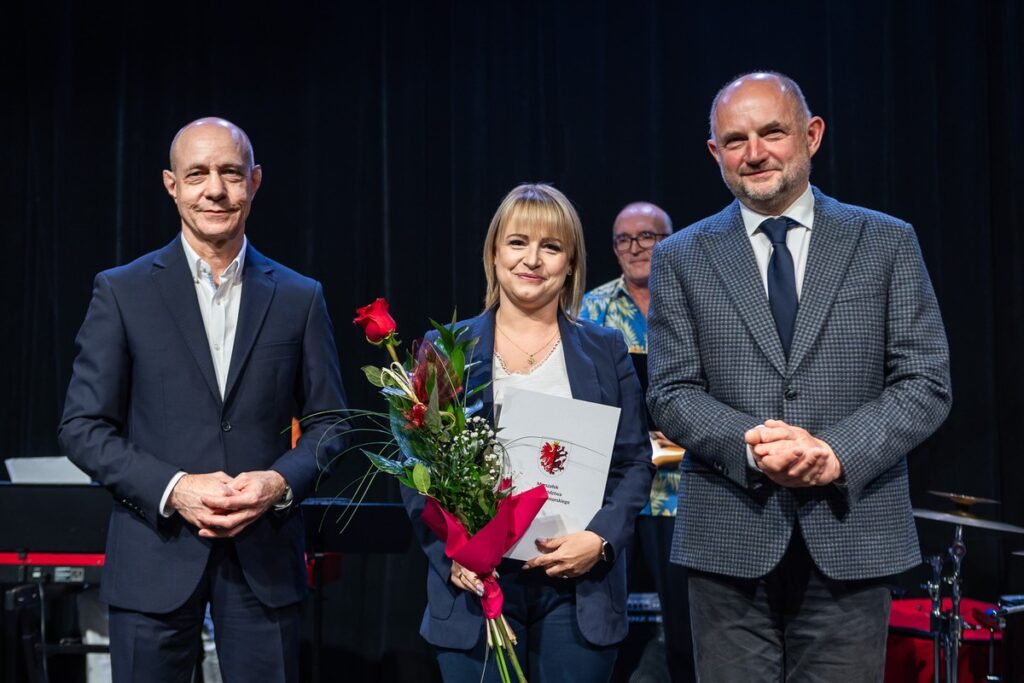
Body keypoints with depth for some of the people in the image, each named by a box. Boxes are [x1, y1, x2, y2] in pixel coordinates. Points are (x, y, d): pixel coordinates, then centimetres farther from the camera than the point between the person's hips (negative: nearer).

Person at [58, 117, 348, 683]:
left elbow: (328, 421, 10)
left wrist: (280, 482, -10)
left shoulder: (299, 297, 7)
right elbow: (83, 427, 0)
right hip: (156, 558, -1)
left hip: (265, 556, 1)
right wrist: (172, 488, -14)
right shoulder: (121, 292, 2)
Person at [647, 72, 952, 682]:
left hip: (850, 536, 0)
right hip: (730, 541, 0)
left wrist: (838, 453, -14)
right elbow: (671, 394, 3)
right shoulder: (682, 259, 7)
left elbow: (926, 383, 1)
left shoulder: (887, 243, 6)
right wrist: (751, 444, -16)